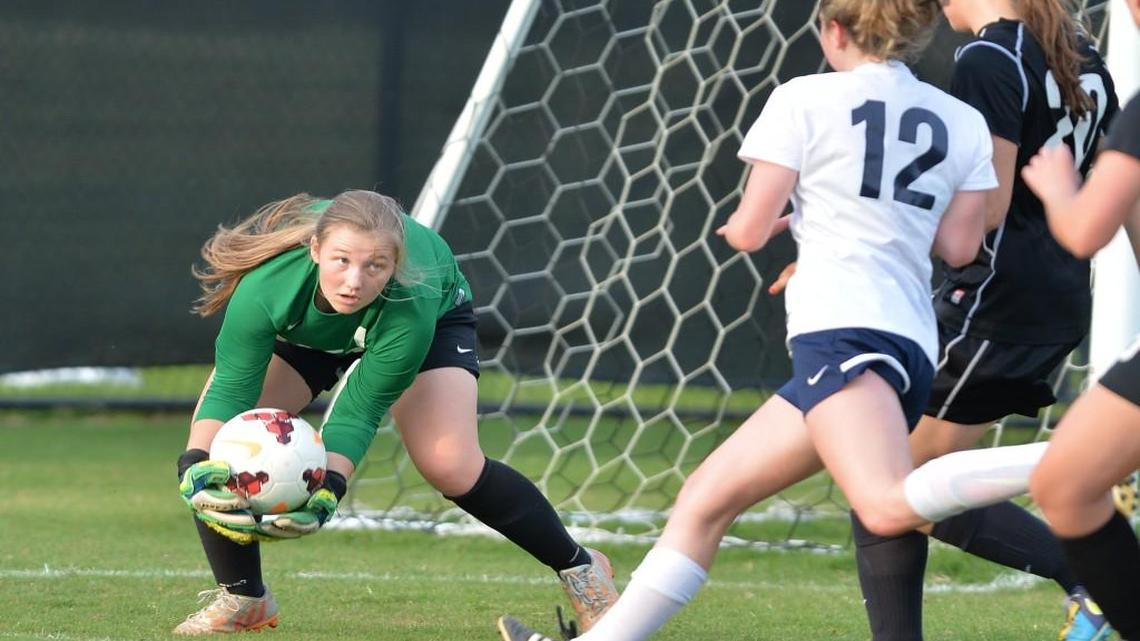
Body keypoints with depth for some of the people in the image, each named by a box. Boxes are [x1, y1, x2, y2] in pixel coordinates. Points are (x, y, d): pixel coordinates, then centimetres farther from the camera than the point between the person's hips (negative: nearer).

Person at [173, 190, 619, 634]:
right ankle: (242, 600, 5)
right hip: (298, 328, 2)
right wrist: (197, 466, -54)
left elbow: (359, 412, -35)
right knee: (212, 444, -15)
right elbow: (230, 388, -37)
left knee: (450, 466, -20)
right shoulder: (266, 286, -43)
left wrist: (327, 489, -50)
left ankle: (579, 569, 2)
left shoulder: (411, 308, -44)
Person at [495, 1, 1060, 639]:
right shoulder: (966, 123, 16)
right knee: (705, 498, 13)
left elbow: (750, 231, 3)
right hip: (915, 341, 8)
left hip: (841, 327, -8)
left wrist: (735, 225, 28)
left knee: (890, 507, -32)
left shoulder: (805, 99, 4)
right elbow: (959, 246, 15)